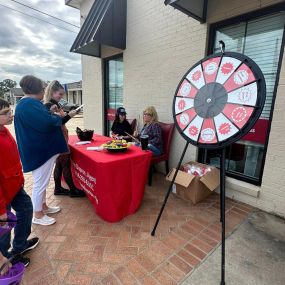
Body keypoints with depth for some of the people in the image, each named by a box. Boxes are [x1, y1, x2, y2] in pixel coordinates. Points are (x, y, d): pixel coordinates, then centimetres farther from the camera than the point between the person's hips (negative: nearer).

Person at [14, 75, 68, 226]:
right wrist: (59, 118, -11)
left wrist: (53, 116, 5)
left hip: (41, 148, 11)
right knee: (40, 183, 3)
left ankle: (43, 206, 38)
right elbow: (47, 122, -30)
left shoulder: (27, 103, 13)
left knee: (42, 182, 21)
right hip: (39, 150, -11)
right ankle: (38, 215, 20)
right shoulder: (30, 104, -21)